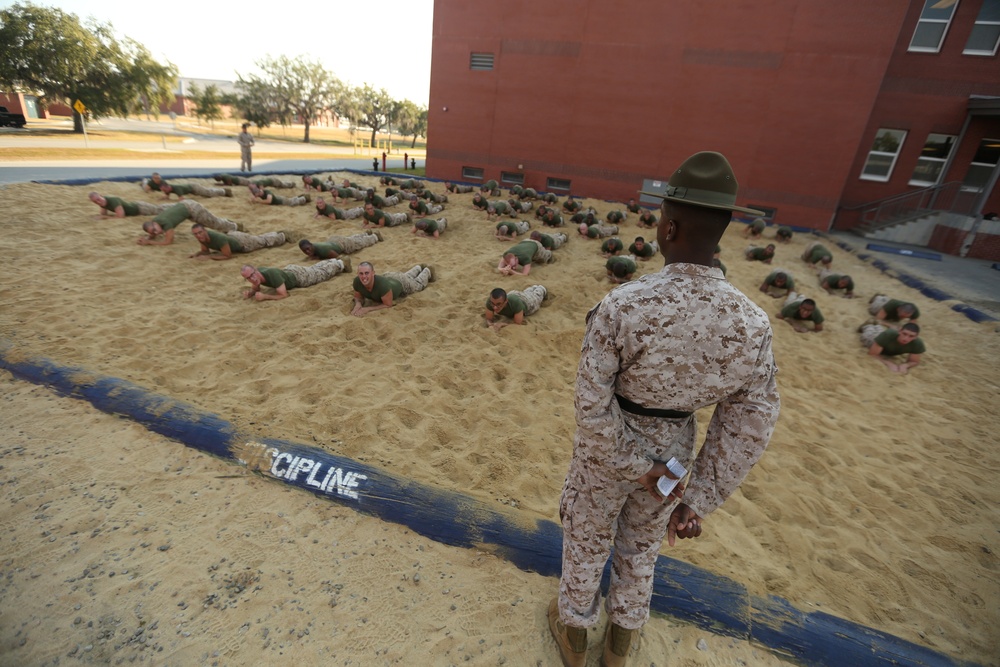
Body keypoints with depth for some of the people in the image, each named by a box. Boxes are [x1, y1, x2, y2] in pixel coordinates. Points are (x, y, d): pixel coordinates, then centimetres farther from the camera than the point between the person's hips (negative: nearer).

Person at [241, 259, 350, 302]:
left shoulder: (272, 274, -47)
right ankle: (333, 261, 59)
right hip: (288, 270, 7)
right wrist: (249, 293, -28)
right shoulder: (256, 272, -27)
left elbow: (284, 295, -45)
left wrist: (264, 296, -50)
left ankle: (342, 263, 46)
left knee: (323, 272, 21)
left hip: (299, 275, -7)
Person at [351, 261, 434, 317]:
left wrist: (368, 309, -47)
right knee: (407, 275, 39)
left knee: (418, 284, 30)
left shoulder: (382, 284, -52)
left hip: (401, 282, -5)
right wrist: (358, 304, -40)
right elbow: (358, 297, -16)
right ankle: (419, 268, 68)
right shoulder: (357, 281, -37)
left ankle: (427, 271, 60)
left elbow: (388, 304, -39)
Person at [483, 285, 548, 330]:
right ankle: (533, 287, 70)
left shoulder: (516, 302, -53)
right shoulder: (490, 301, -43)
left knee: (535, 296, 35)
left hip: (527, 300, -3)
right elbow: (489, 319, -30)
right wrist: (490, 324, -52)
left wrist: (503, 324, -52)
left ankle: (542, 289, 67)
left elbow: (518, 322, -42)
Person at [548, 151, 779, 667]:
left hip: (606, 448, -3)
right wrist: (699, 501, -4)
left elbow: (593, 403, -27)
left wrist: (636, 467, -12)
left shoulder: (620, 305, -31)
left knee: (585, 541, 24)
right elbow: (748, 427, -12)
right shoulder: (750, 323, -18)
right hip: (672, 451, 4)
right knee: (640, 547, 29)